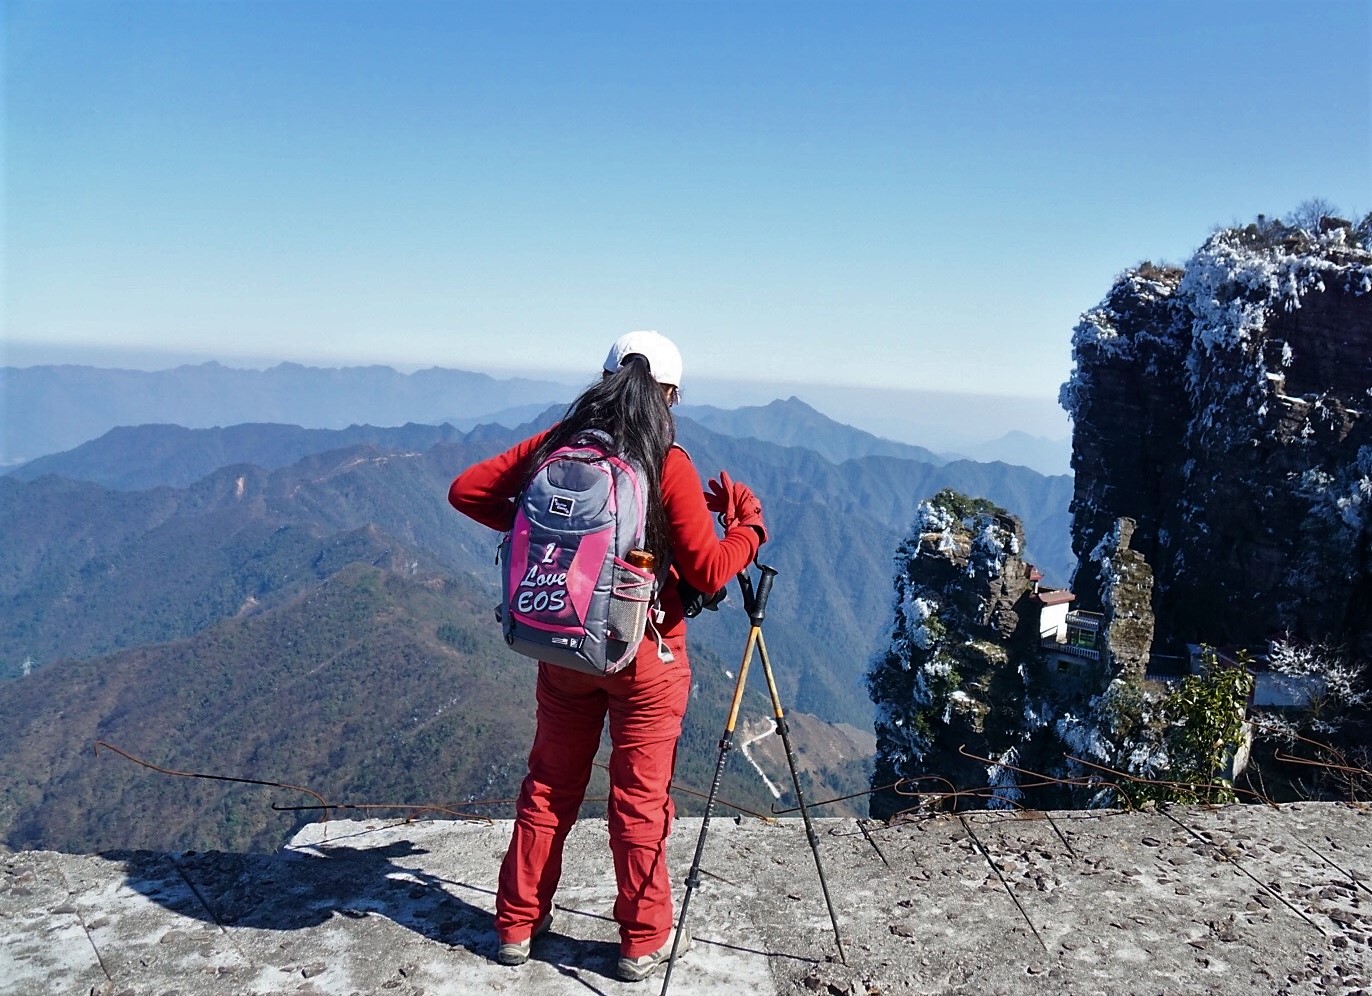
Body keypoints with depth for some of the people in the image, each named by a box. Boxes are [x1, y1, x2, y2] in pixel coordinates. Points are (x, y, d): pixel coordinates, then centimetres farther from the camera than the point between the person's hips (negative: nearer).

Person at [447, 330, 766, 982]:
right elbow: (708, 572, -14)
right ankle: (645, 942, 22)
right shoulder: (667, 463, -15)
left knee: (548, 786, 18)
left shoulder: (556, 444, -3)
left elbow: (466, 491, 1)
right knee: (640, 798, 9)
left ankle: (518, 925, 30)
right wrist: (749, 525, 2)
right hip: (644, 654, -4)